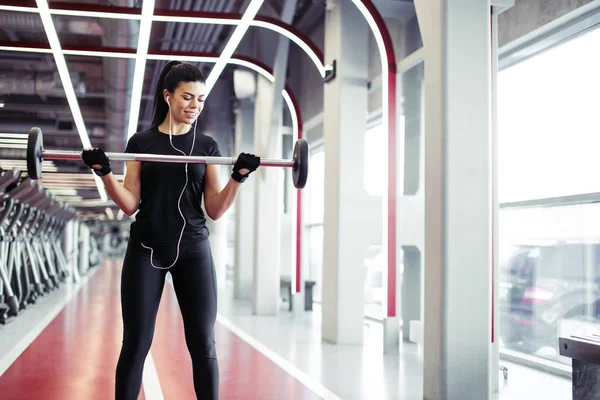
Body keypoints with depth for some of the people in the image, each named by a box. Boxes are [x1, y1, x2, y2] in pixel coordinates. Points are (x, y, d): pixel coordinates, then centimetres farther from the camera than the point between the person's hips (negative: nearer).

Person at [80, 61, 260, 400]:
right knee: (136, 344, 1)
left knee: (203, 344, -1)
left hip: (193, 251, 1)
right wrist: (105, 173, -14)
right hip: (146, 250, 0)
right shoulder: (141, 142, 5)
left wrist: (239, 178, -12)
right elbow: (130, 204, 0)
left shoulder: (207, 145, 6)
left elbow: (215, 210, 1)